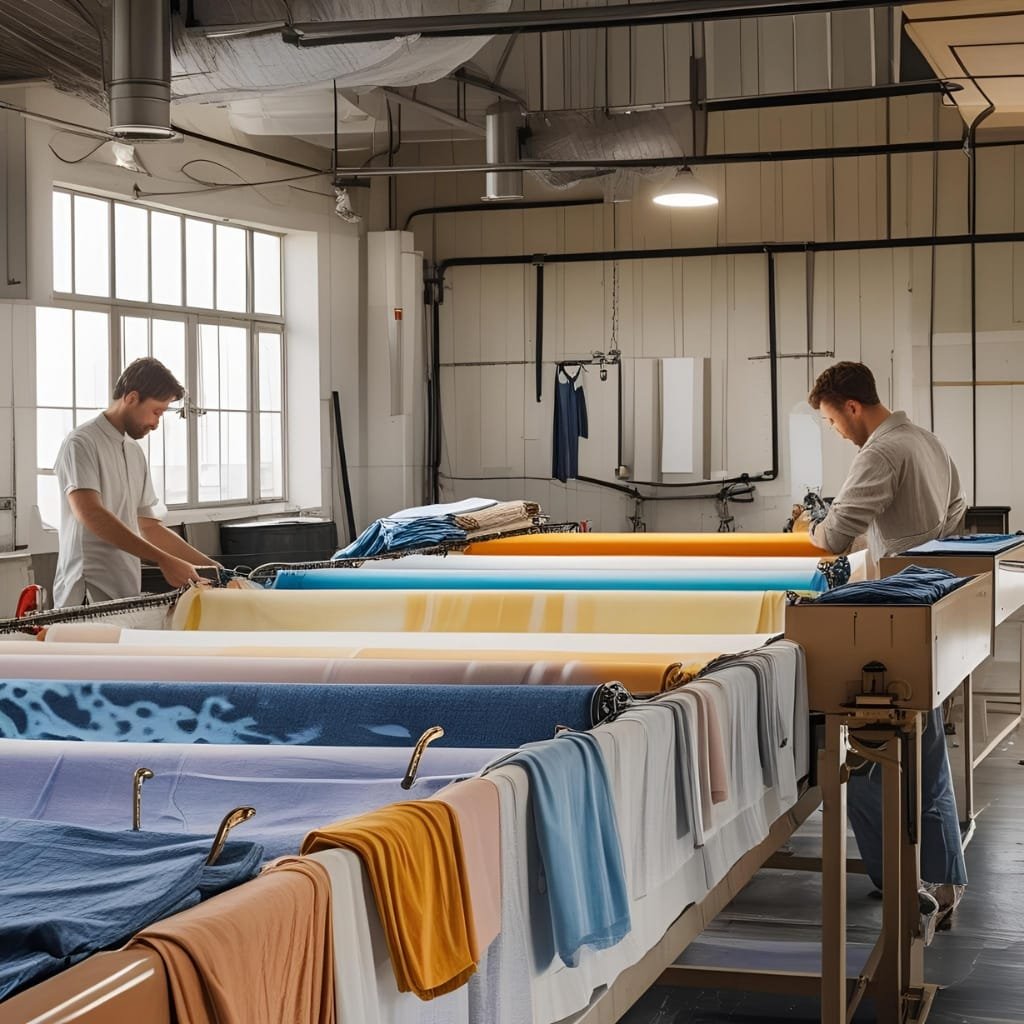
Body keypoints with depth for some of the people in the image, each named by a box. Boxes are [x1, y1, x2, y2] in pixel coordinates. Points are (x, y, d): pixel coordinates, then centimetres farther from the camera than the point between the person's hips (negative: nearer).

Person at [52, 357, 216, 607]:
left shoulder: (136, 453, 17)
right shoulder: (81, 444, -7)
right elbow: (90, 514, -21)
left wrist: (213, 568, 14)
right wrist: (164, 560, -25)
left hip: (129, 595, 7)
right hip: (88, 598, -7)